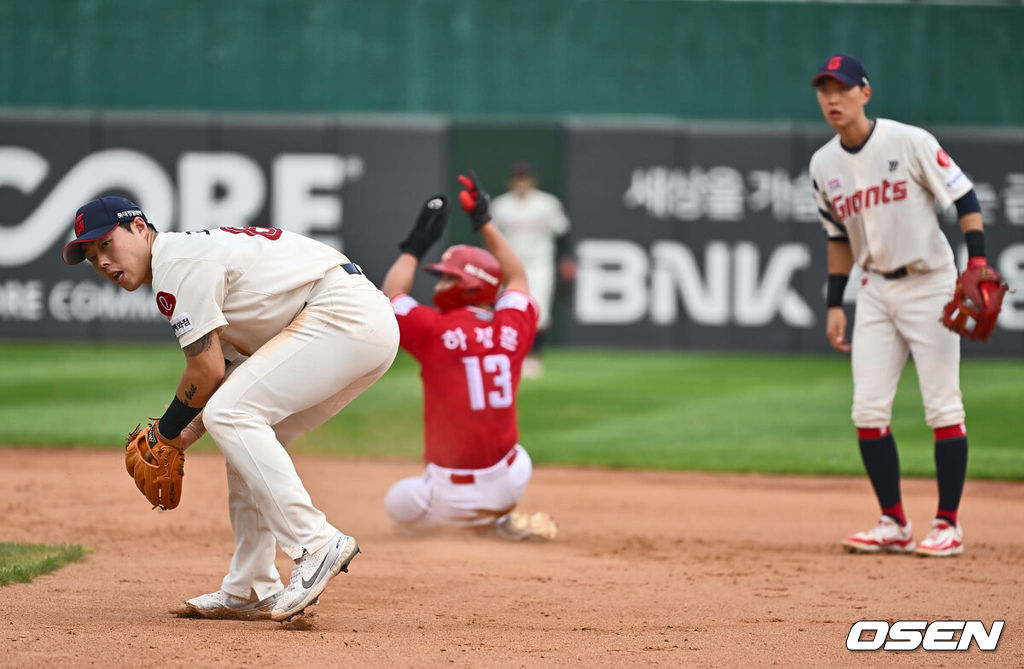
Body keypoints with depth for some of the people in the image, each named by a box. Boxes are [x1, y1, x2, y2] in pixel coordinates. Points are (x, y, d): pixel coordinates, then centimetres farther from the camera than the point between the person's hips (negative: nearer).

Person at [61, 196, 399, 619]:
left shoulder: (179, 261, -9)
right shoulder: (197, 253, 22)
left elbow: (208, 371, -11)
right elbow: (234, 367, 25)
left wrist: (168, 429, 5)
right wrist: (191, 432, 17)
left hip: (345, 313, -11)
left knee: (232, 418, -17)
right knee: (247, 435, 15)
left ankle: (316, 545, -24)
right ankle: (250, 592, 17)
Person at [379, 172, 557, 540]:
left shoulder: (435, 330, -12)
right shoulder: (512, 329, 0)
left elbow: (390, 296, 9)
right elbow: (517, 278, 23)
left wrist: (416, 244, 17)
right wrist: (484, 222, 28)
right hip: (512, 481, 7)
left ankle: (497, 519, -3)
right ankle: (503, 517, 13)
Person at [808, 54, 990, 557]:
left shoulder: (909, 142, -12)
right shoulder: (823, 165, 5)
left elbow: (964, 198, -11)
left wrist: (977, 265, -21)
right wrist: (835, 304, 13)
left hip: (929, 284, -6)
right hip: (876, 290, 6)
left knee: (943, 407, -6)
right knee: (868, 411, 0)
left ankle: (948, 525, 1)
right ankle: (894, 525, 9)